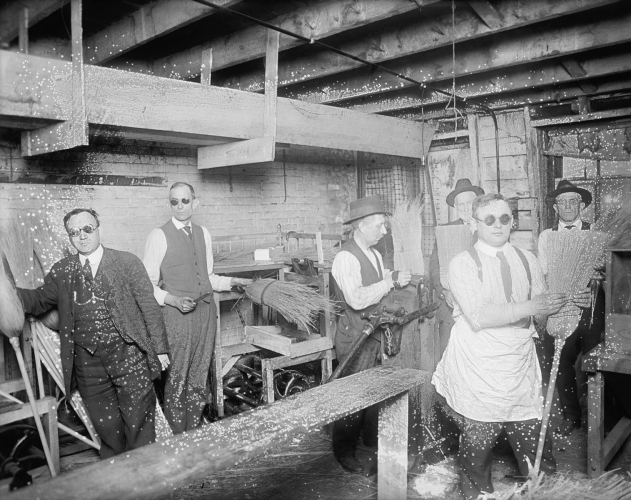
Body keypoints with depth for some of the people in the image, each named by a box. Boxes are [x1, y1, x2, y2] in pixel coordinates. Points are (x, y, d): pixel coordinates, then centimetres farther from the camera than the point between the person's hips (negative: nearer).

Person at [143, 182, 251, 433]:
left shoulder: (203, 234, 10)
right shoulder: (159, 236, -6)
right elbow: (148, 284, -7)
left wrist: (232, 281, 5)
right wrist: (173, 299, -21)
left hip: (205, 310, 5)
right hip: (176, 313, -5)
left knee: (199, 377, 15)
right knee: (176, 380, 2)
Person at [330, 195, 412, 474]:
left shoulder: (374, 254, 10)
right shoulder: (346, 257, -19)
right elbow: (356, 299, -31)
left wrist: (398, 281, -3)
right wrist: (391, 281, -27)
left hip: (375, 333, 8)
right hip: (355, 335, -8)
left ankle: (373, 438, 35)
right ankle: (344, 451, 19)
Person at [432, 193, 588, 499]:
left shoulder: (526, 260, 10)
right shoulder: (462, 264, -6)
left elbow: (542, 312, 4)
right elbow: (478, 317, -17)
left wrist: (568, 302, -15)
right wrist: (529, 306, -23)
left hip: (520, 366, 4)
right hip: (478, 368, -3)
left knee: (536, 444, 5)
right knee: (477, 446, 8)